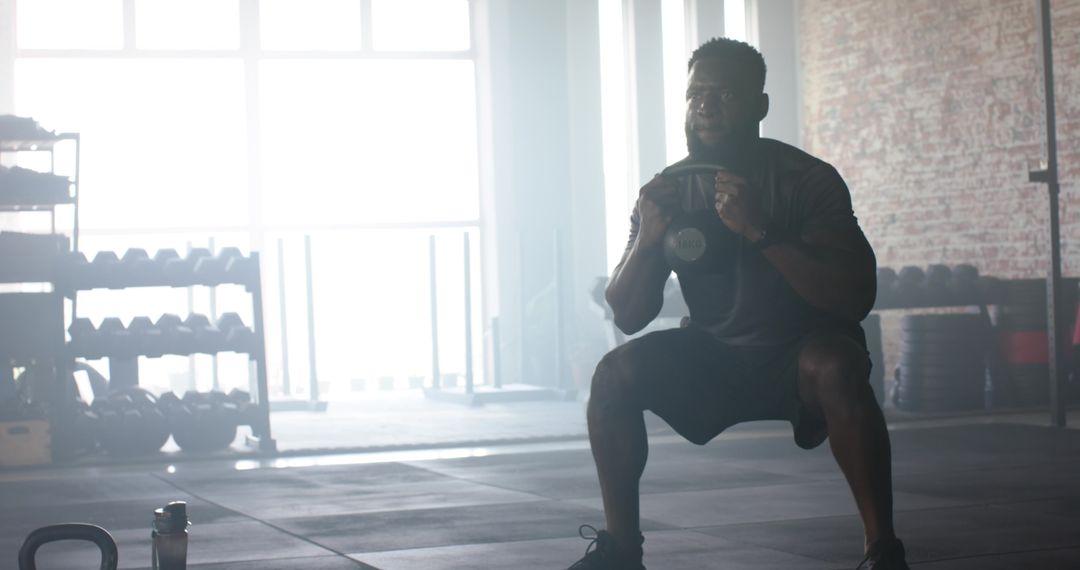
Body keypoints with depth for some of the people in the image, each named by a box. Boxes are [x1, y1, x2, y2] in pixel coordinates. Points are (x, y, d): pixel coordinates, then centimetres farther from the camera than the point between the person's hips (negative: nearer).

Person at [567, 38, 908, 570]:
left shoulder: (806, 180, -16)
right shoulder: (666, 191, -4)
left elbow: (856, 299, -26)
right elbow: (628, 317, -5)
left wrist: (761, 231, -37)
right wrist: (648, 238, -25)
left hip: (798, 354, -4)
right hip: (714, 358, 4)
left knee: (835, 366, -37)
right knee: (615, 374, -20)